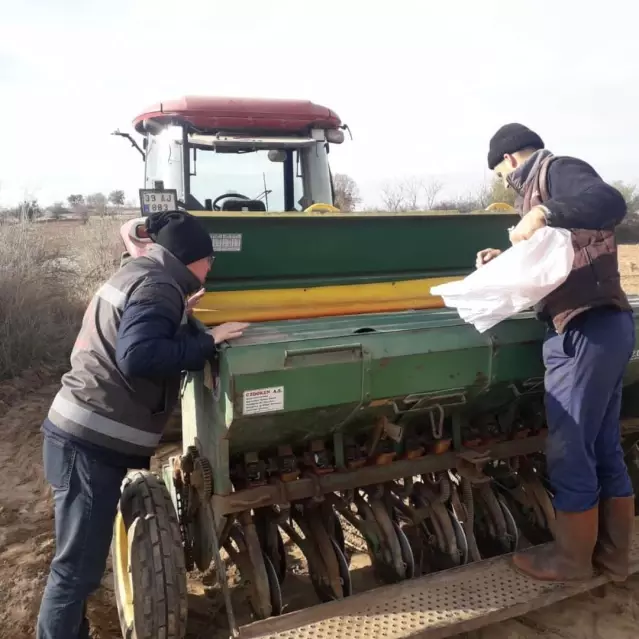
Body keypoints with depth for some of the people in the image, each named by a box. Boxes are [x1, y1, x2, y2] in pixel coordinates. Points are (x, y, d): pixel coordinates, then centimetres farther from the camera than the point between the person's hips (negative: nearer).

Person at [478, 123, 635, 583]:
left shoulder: (557, 170, -4)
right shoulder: (545, 185, 22)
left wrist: (543, 213, -28)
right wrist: (507, 259, 22)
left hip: (587, 329, -10)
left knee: (569, 452, 1)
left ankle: (572, 558, 16)